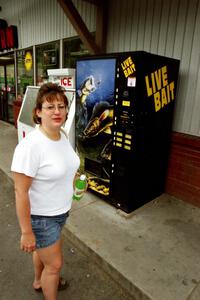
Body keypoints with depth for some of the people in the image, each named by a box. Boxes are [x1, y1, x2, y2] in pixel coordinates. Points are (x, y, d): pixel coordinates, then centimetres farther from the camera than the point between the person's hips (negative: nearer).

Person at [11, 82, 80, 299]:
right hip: (41, 217, -8)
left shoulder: (62, 136, -5)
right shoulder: (30, 145, -30)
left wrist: (73, 176, 2)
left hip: (61, 210, 8)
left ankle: (39, 282, 59)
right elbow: (20, 191, -25)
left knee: (43, 249, 31)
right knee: (55, 264, 11)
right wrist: (26, 232, -20)